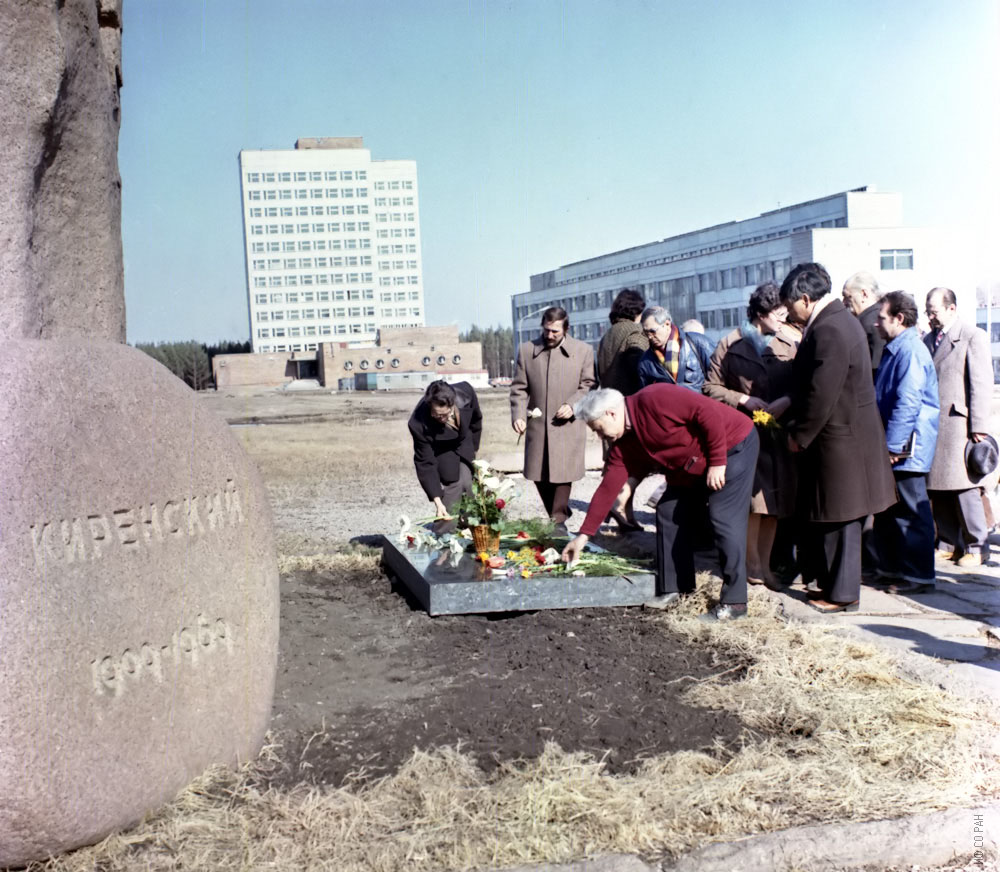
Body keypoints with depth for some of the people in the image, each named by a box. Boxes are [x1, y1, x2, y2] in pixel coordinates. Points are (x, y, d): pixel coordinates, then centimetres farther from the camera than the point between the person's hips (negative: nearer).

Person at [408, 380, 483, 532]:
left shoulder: (466, 392, -32)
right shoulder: (419, 424, -39)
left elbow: (476, 420, -7)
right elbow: (425, 464, -30)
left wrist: (473, 448, 6)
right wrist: (437, 501, -35)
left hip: (463, 443, 4)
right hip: (440, 450, -3)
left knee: (467, 483, -4)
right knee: (454, 484, -17)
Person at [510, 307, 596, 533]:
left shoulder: (583, 350, 2)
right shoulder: (526, 350, 5)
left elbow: (588, 385, 4)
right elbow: (519, 388, 4)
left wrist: (573, 405, -13)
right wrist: (518, 415, -10)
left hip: (567, 425, -2)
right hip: (537, 424, 3)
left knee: (562, 473, -5)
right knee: (539, 475, 6)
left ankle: (558, 521, 8)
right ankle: (561, 512, 26)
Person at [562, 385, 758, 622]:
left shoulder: (653, 400, -24)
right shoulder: (624, 446, 2)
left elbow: (709, 412, -27)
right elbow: (607, 489, 2)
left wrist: (717, 462, -23)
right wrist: (584, 535, 0)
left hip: (734, 446, -9)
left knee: (724, 520, -13)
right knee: (668, 513, 6)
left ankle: (734, 603, -7)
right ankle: (672, 590, 16)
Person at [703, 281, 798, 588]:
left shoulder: (790, 344, 7)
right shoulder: (730, 345, 2)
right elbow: (711, 387, 3)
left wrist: (787, 401, -14)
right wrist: (743, 399, -9)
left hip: (779, 433, 3)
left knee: (775, 503, 6)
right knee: (754, 499, -5)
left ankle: (764, 565, 18)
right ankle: (753, 565, 10)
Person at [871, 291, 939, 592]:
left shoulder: (911, 350, -16)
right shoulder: (894, 350, 15)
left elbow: (907, 402, -22)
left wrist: (893, 445, -21)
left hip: (907, 449, -10)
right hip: (891, 446, 10)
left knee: (911, 512, -3)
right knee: (888, 510, 16)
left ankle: (918, 576, 5)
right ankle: (891, 567, 26)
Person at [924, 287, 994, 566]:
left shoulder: (973, 336, -1)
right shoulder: (927, 340, 17)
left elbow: (982, 384, -7)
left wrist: (978, 427, -12)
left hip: (958, 425, -6)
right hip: (930, 427, 6)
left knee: (964, 489, -4)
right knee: (937, 489, 7)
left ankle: (976, 546, 7)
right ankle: (949, 543, 17)